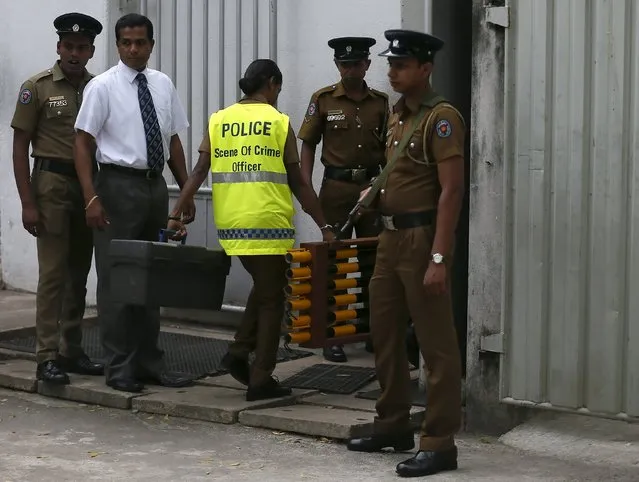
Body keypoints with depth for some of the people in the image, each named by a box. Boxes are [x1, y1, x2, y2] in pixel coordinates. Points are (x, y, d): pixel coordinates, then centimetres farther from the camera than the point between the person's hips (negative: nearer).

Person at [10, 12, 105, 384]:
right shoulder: (38, 88, -3)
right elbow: (20, 147, -3)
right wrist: (28, 203, -10)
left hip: (90, 186, 4)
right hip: (52, 183, -4)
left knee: (79, 273, 10)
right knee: (53, 272, -6)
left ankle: (72, 351, 20)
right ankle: (48, 357, -3)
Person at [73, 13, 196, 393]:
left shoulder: (164, 85, 8)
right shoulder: (103, 87, -7)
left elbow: (174, 140, 13)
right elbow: (83, 142, -8)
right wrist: (91, 197, -16)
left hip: (156, 185, 5)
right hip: (119, 184, -5)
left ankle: (150, 362, 21)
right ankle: (120, 367, 7)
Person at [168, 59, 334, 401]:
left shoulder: (219, 120, 8)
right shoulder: (279, 122, -3)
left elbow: (198, 173, 0)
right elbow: (298, 183, -3)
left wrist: (176, 214, 1)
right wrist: (324, 226, 2)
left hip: (230, 225, 5)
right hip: (268, 224, -5)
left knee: (263, 287, 25)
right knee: (271, 299, 6)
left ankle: (239, 353, 15)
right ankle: (261, 380, 6)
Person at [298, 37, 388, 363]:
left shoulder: (380, 102, 6)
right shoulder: (323, 100, -1)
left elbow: (386, 149, 12)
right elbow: (308, 145, 2)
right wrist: (306, 189, -6)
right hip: (336, 187, -2)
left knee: (373, 261, 7)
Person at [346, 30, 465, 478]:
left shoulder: (441, 117, -14)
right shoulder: (398, 114, 13)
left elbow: (451, 191, -19)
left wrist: (438, 258, -23)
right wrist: (376, 189, 7)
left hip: (423, 239, -9)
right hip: (392, 237, 9)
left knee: (437, 344, -3)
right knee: (384, 334, 16)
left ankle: (440, 444, 3)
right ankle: (393, 425, 28)